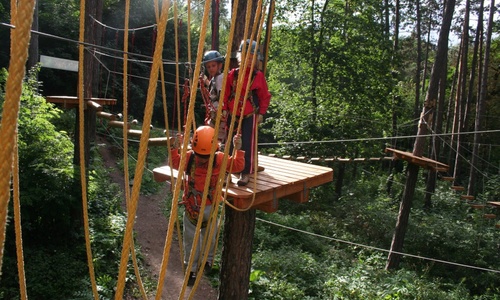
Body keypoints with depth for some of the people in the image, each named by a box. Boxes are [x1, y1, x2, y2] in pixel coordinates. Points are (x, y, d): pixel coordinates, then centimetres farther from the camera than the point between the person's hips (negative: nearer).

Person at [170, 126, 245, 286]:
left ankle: (208, 259, 46)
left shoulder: (220, 159, -14)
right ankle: (191, 269, 25)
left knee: (209, 236, 19)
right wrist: (175, 147, -12)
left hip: (210, 207, 0)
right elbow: (174, 163, 3)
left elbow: (237, 166, -9)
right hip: (191, 206, 0)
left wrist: (237, 150, -21)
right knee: (190, 238, 9)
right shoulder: (188, 157, -12)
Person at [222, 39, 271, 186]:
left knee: (247, 144, -4)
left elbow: (265, 96, 0)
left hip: (250, 115, -3)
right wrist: (224, 108, 1)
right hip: (232, 114, 3)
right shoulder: (233, 74, 1)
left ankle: (246, 173, 6)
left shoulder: (258, 76, -5)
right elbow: (226, 92, 5)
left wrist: (261, 113, -3)